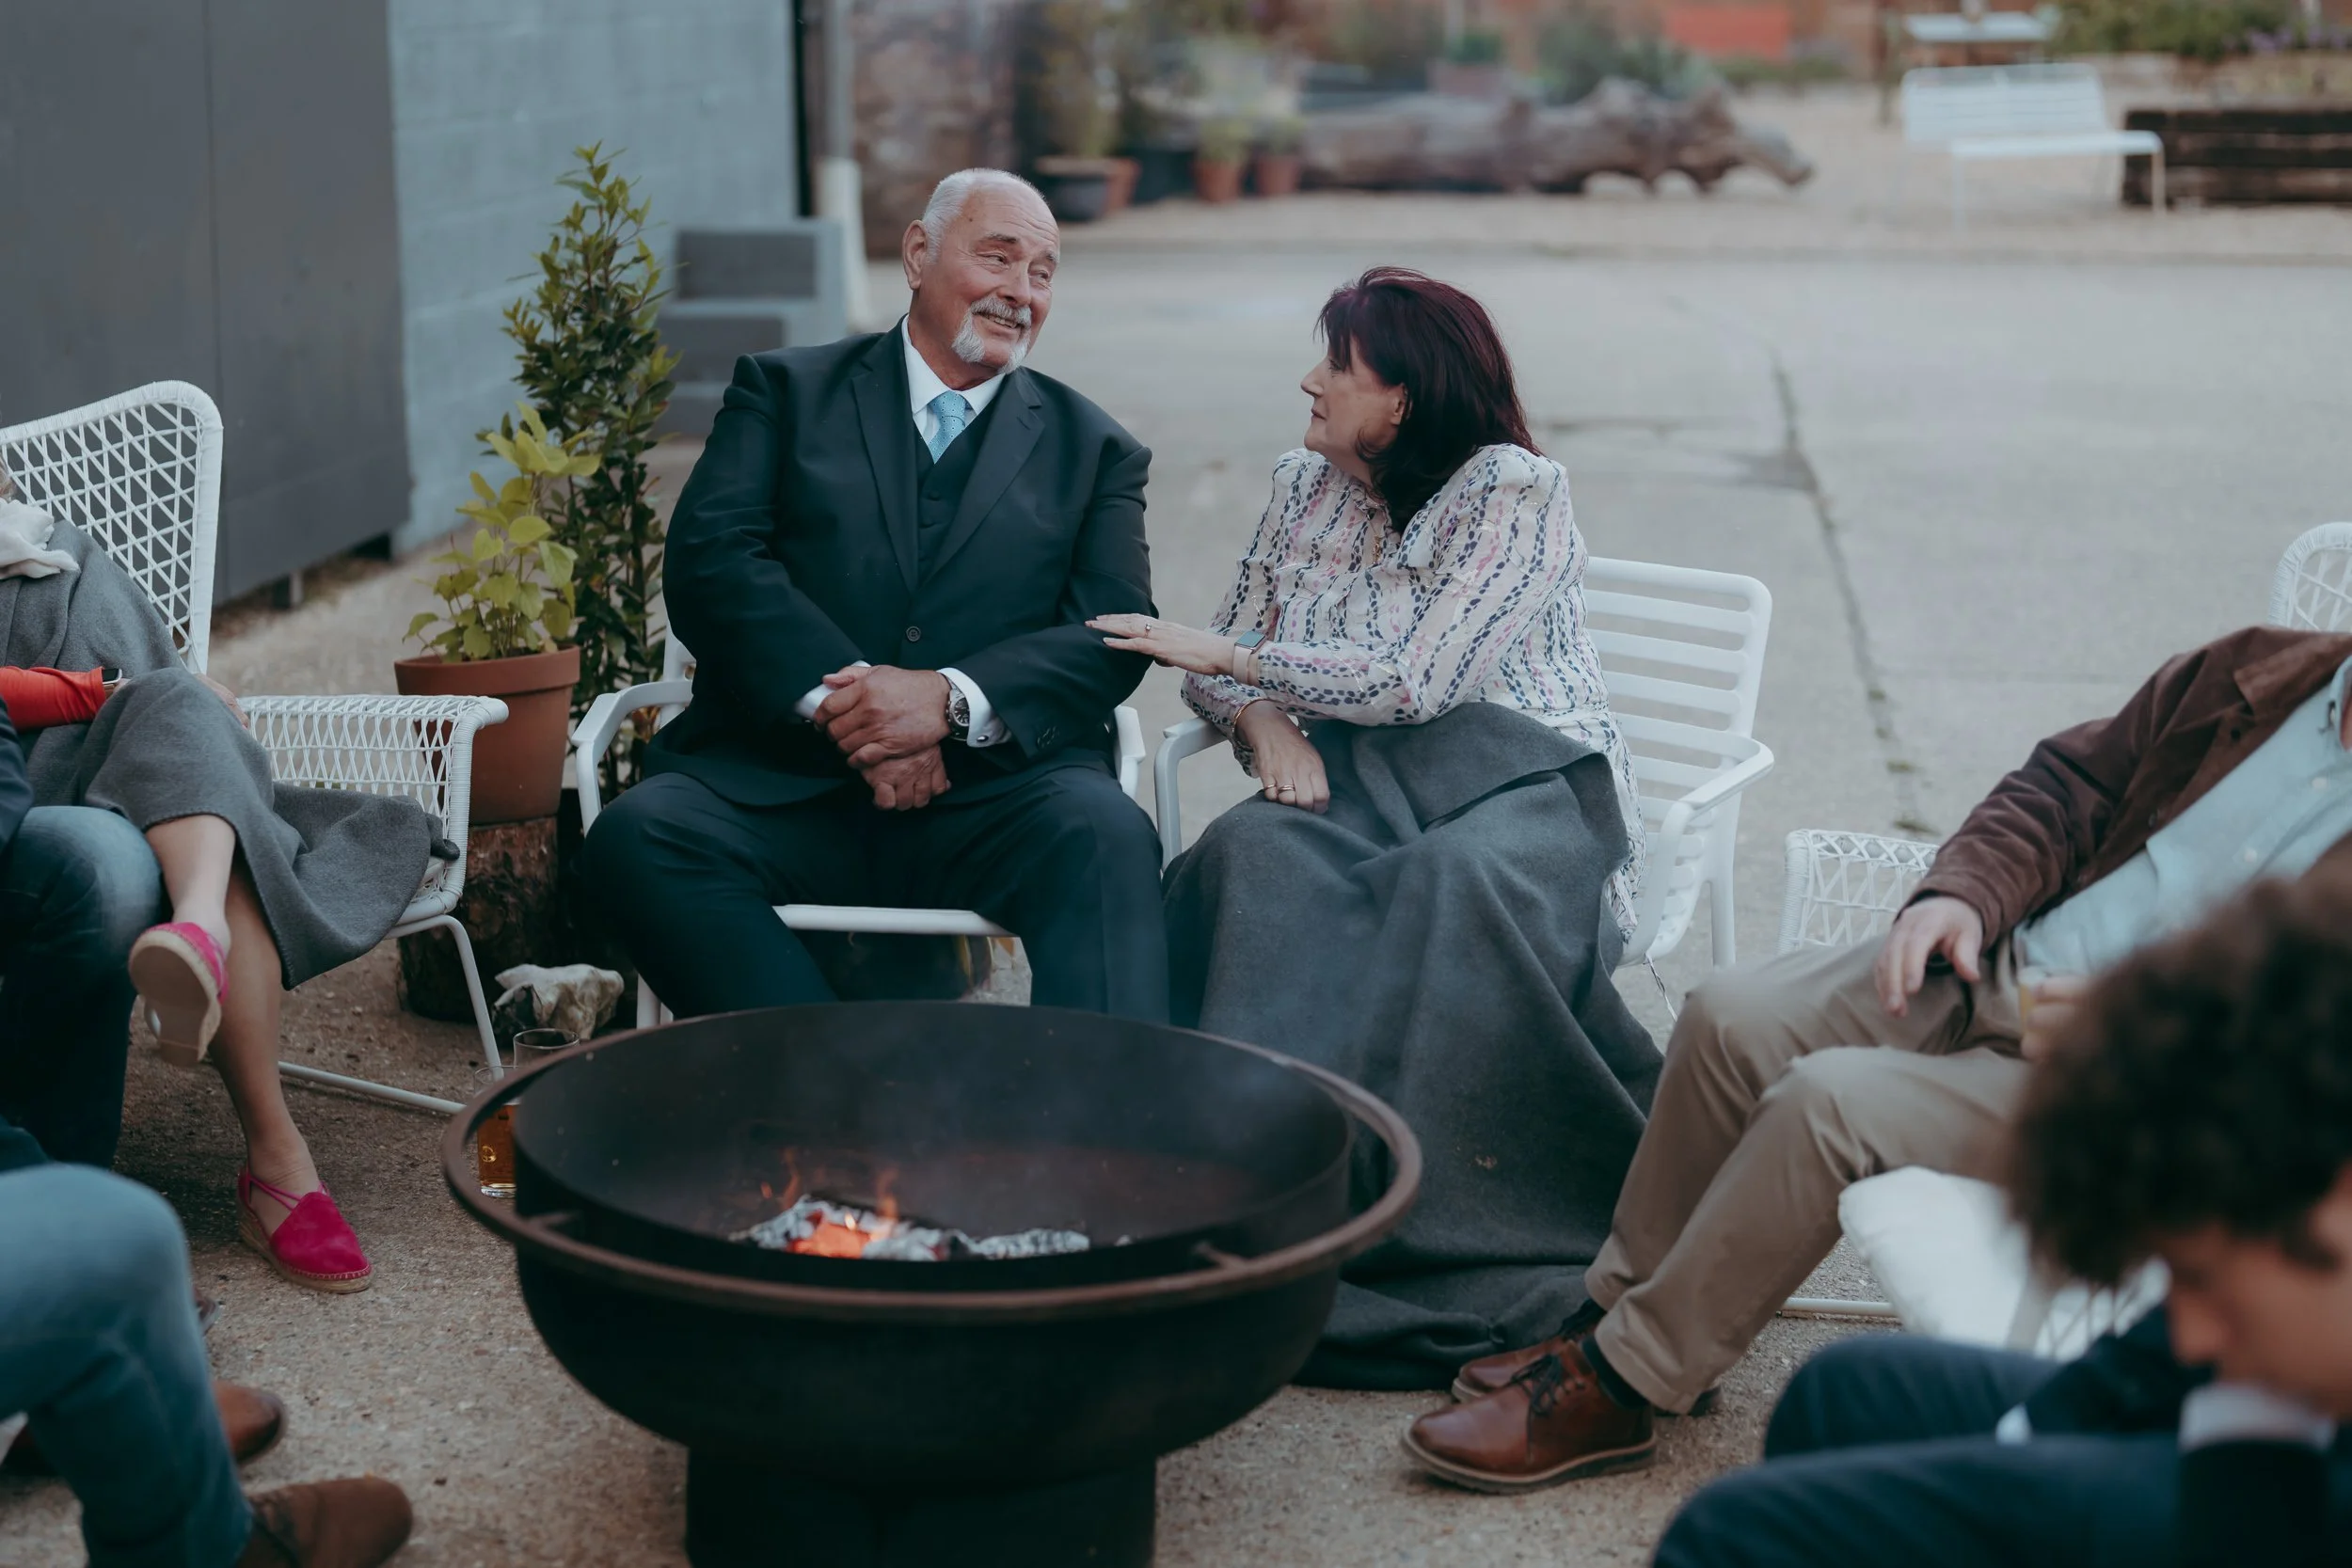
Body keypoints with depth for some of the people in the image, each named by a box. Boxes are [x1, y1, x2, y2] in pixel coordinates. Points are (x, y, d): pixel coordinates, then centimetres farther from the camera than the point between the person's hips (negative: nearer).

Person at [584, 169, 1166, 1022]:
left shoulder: (1093, 448, 20)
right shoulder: (785, 391, 16)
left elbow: (1116, 635, 5)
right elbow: (710, 561, 1)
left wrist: (953, 698, -14)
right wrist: (835, 700, -16)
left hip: (991, 788, 0)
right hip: (781, 782, 0)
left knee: (1102, 831, -33)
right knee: (638, 835, -30)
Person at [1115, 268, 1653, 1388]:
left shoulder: (1514, 491, -7)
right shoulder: (1305, 485, 15)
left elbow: (1414, 681, -16)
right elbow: (1224, 654, 18)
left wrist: (1227, 656, -11)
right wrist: (1264, 720, -6)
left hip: (1521, 782, -4)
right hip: (1360, 784, 5)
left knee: (1463, 882, -39)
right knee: (1254, 856, -31)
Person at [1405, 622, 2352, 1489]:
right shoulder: (2260, 673, 9)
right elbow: (2067, 784, 13)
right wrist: (1961, 893, -5)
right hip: (1995, 957, 7)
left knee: (1827, 1102, -25)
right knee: (1731, 1019, -9)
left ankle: (1614, 1395, -13)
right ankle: (1620, 1313, 5)